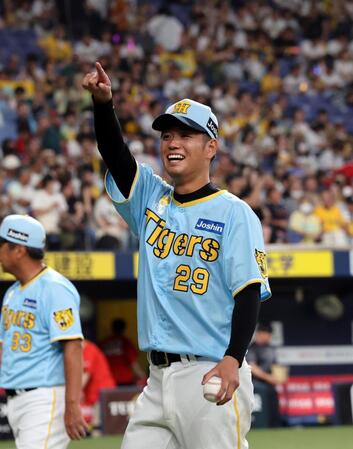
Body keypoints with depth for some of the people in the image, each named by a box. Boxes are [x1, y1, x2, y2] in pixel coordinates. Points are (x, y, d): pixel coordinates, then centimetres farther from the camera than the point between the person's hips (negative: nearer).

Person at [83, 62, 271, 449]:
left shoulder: (234, 213, -2)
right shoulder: (151, 199, 16)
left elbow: (249, 292, -9)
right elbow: (113, 152, 2)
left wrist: (233, 360, -23)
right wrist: (103, 102, -18)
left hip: (212, 377, -6)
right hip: (157, 379, 6)